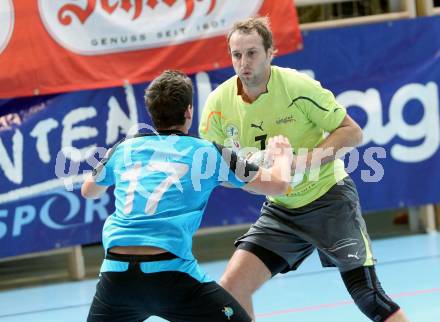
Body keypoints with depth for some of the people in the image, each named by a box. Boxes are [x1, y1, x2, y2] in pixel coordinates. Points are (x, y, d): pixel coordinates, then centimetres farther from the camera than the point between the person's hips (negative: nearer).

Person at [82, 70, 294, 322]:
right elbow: (279, 184, 11)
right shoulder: (206, 153, 7)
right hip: (169, 271, -4)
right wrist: (283, 155, 32)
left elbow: (89, 191, 36)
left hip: (115, 272, 4)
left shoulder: (123, 149, 16)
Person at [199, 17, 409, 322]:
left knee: (368, 295, -8)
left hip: (329, 198, -4)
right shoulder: (220, 102, -10)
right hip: (280, 210, 4)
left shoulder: (297, 86, -21)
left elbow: (353, 132, -15)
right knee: (231, 288, -10)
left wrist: (306, 161, -28)